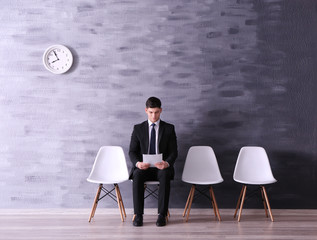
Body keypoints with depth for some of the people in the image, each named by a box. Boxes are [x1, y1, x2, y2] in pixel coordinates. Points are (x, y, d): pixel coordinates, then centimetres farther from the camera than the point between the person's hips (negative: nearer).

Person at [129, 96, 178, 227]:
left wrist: (167, 163, -23)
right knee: (137, 175, -33)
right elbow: (132, 151, 3)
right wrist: (137, 163, -20)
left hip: (162, 167, -1)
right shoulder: (138, 128, 7)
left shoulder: (169, 128, 5)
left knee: (165, 175, -35)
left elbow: (173, 152, 0)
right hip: (143, 167, 1)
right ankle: (138, 215, -26)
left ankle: (162, 215, -29)